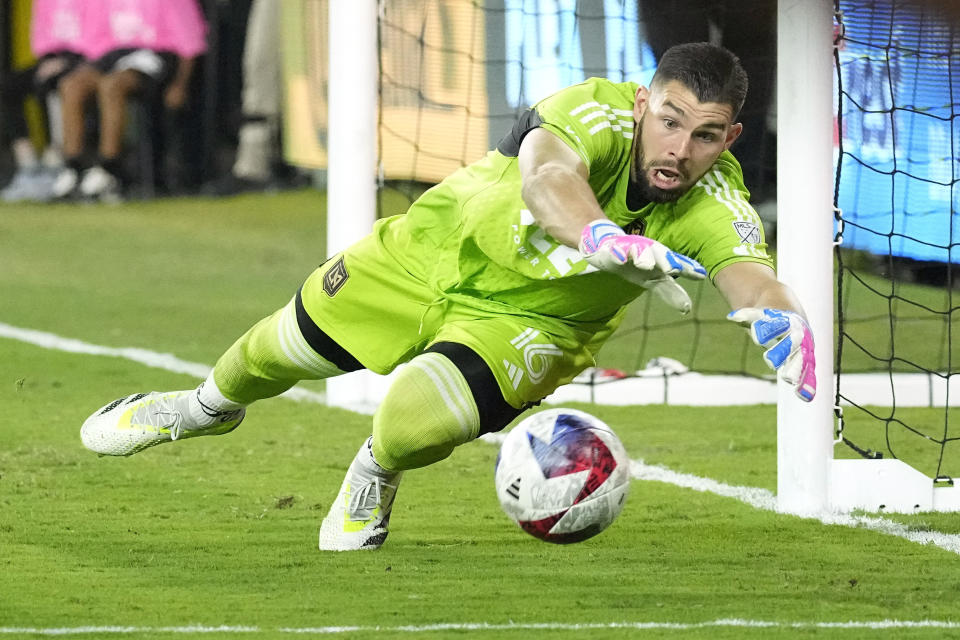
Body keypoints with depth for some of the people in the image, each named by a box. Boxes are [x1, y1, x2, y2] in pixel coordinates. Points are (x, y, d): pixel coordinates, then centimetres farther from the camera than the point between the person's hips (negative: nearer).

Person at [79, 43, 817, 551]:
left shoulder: (712, 204, -30)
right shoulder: (598, 112, -36)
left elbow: (755, 278, -48)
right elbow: (546, 174, -58)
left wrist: (783, 325, -72)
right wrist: (604, 238, -78)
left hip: (529, 321, 0)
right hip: (444, 246, 0)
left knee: (415, 422, -27)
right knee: (280, 348, 19)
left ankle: (377, 475, 14)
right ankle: (207, 407, 58)